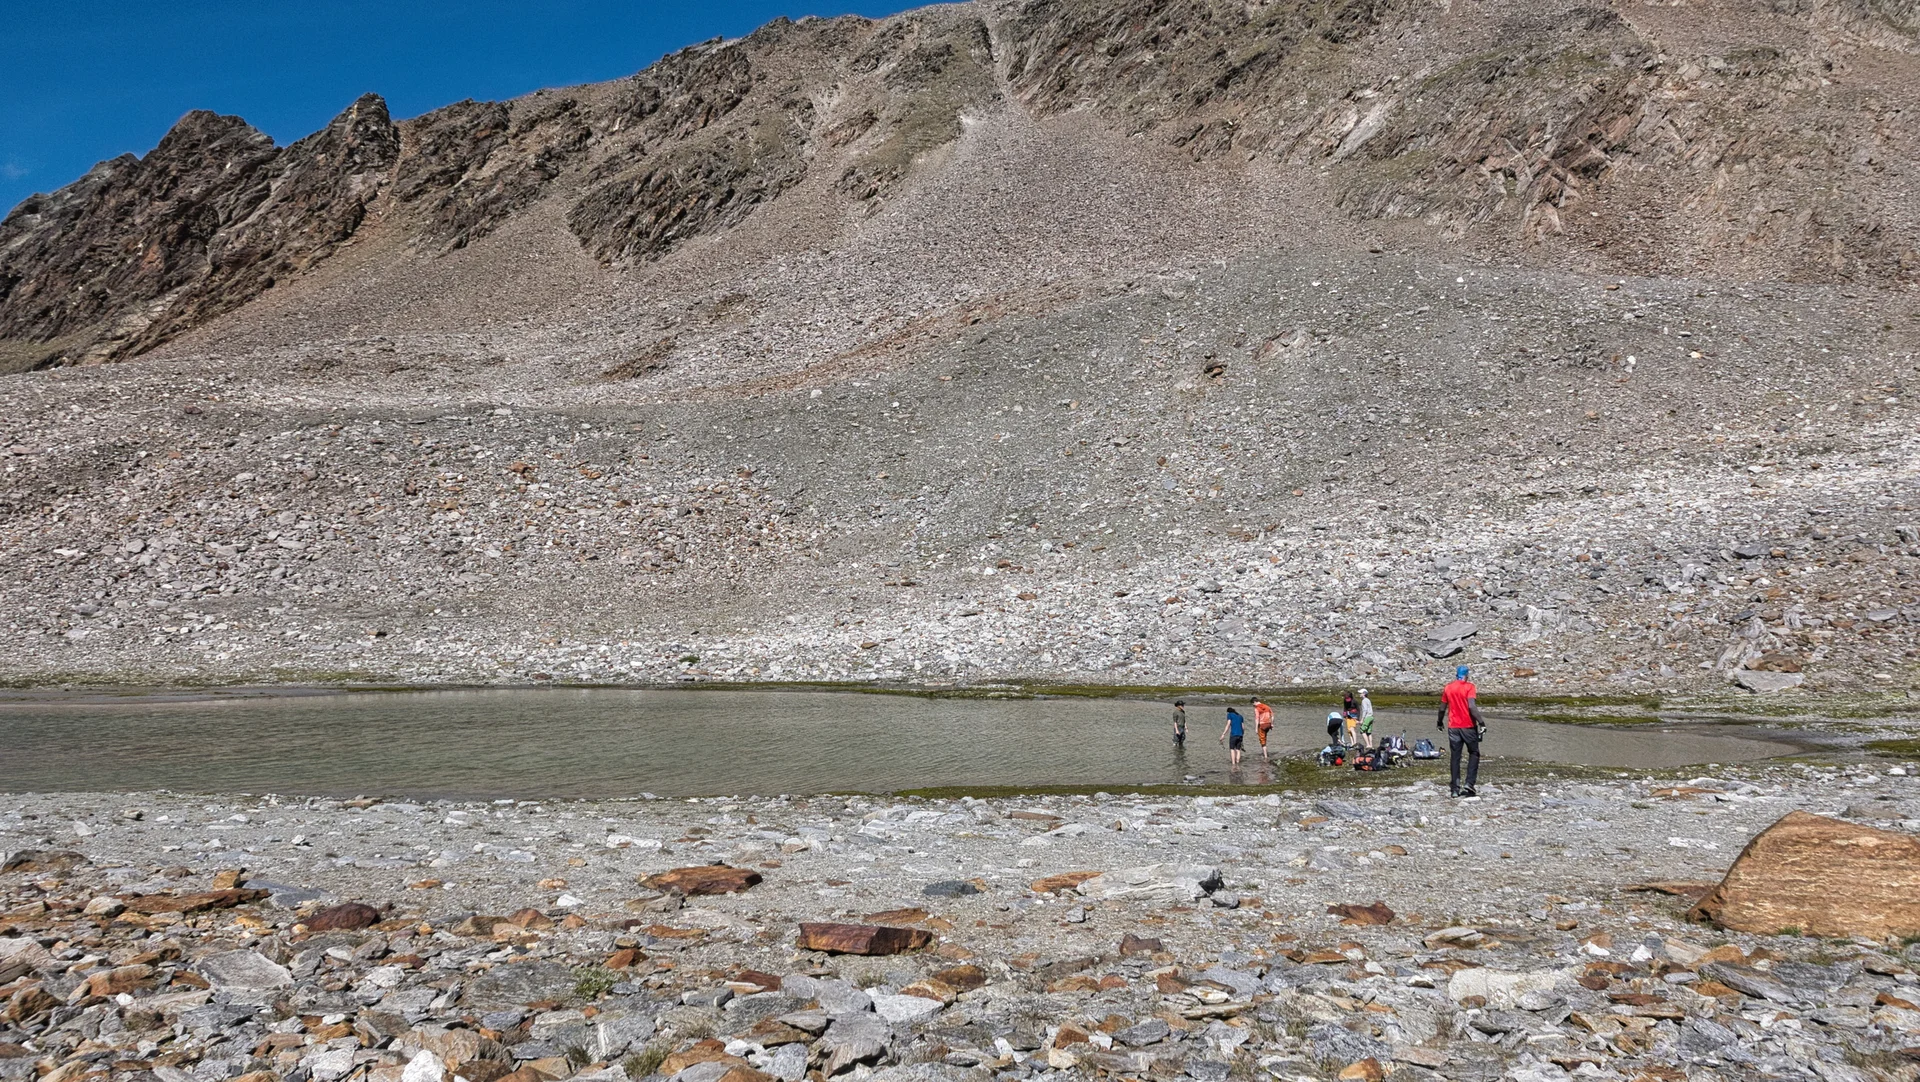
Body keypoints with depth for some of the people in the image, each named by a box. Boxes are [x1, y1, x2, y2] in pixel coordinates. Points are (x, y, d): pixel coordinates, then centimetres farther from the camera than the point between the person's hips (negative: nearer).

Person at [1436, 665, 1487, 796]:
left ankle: (1455, 789, 4)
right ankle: (1469, 784, -3)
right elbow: (1472, 706, -19)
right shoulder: (1469, 687, -7)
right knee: (1474, 754, 10)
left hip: (1453, 727, 3)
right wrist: (1481, 722, -18)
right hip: (1468, 726, -3)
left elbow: (1442, 708, 12)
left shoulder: (1447, 688, 6)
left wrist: (1439, 721, 27)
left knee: (1455, 757, 6)